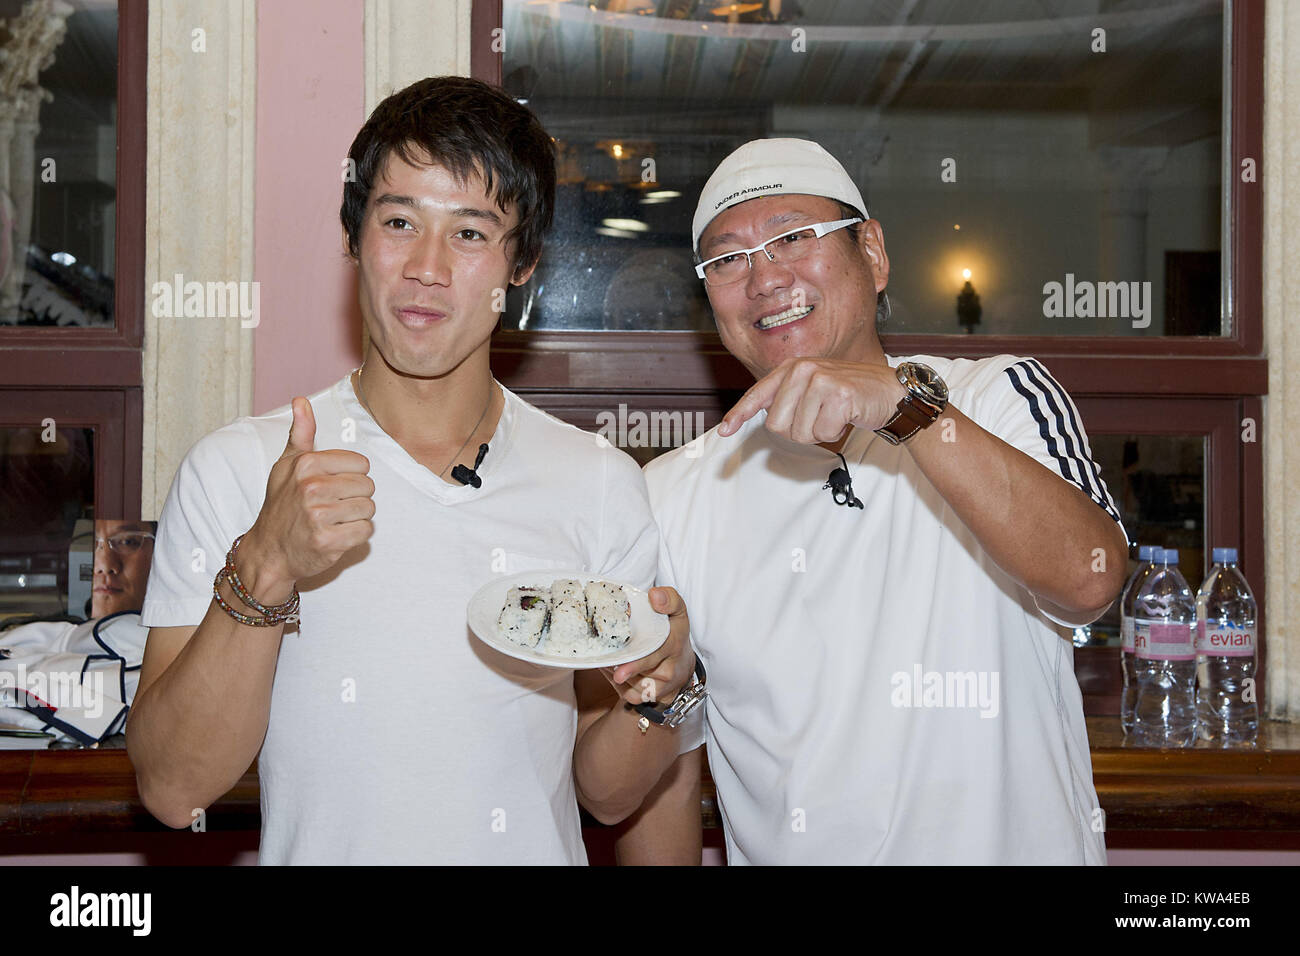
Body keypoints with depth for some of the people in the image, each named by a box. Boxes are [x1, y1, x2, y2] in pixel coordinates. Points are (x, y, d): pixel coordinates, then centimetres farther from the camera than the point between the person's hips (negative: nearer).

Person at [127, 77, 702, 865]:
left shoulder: (604, 487, -3)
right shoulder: (233, 474, -7)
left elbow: (605, 794, 1)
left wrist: (662, 684, -17)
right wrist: (265, 570, -23)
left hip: (536, 856, 1)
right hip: (319, 851, -1)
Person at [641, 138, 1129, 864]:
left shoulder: (999, 397, -1)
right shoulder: (673, 497, 2)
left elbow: (1091, 580, -19)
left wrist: (908, 405, -26)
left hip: (1012, 846, -1)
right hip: (776, 850, 1)